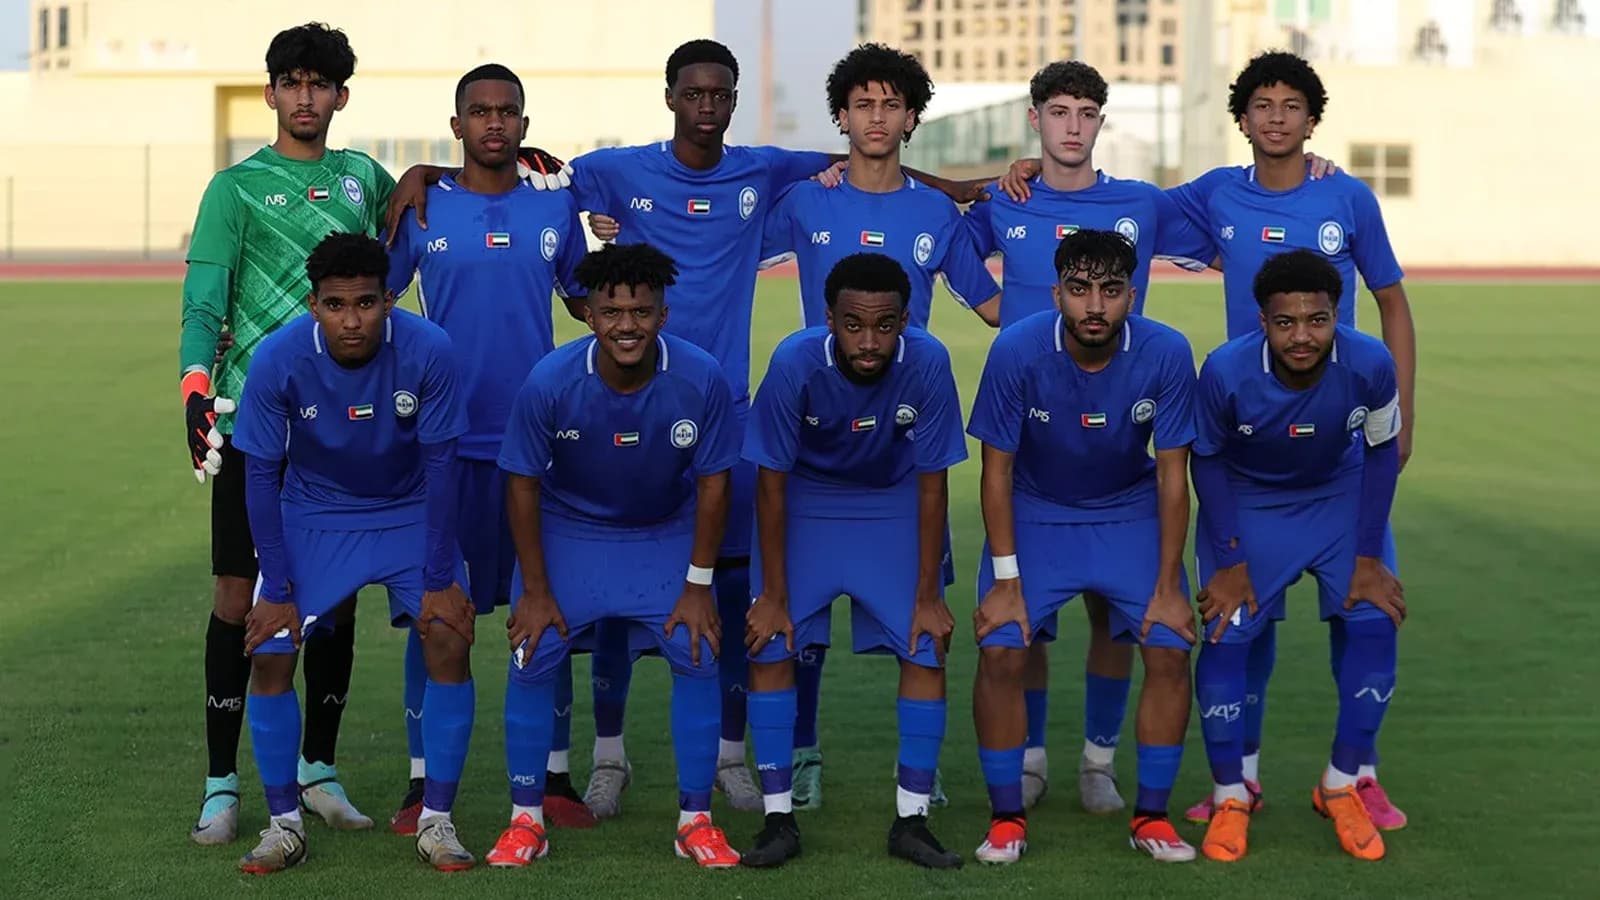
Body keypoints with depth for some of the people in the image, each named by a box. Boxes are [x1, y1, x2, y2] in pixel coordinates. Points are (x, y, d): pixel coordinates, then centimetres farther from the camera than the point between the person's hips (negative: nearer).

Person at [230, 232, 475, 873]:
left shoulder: (428, 352, -25)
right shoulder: (278, 359, -23)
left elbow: (439, 465, -15)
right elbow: (261, 475, -13)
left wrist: (439, 579, -15)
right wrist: (278, 589, -13)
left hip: (410, 512, 0)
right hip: (312, 514, 1)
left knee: (448, 639, -17)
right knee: (269, 653, -11)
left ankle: (436, 821, -3)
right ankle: (284, 824, 5)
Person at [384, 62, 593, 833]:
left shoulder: (556, 208, 7)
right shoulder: (421, 210, 1)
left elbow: (584, 299, 18)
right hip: (446, 443, -2)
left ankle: (552, 776, 16)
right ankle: (423, 781, 10)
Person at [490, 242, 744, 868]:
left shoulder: (701, 380, -25)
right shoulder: (549, 383, -27)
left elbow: (713, 482, -12)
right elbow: (523, 485, -14)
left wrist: (698, 586, -9)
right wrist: (536, 590, -11)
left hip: (667, 535, 1)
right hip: (567, 531, -1)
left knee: (698, 655, -9)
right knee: (533, 657, -10)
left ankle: (695, 821, 5)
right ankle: (526, 821, 5)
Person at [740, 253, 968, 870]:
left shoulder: (927, 363, -29)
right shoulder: (795, 363, -30)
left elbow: (932, 484, -17)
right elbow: (772, 483, -18)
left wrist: (927, 597, -13)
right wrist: (774, 596, -14)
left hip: (894, 503, 1)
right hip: (804, 501, -1)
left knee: (926, 645, -8)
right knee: (769, 645, -9)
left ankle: (911, 822, 2)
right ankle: (779, 819, 1)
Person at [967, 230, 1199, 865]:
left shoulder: (1167, 354, -21)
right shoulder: (1016, 352, -24)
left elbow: (1172, 476, -12)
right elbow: (998, 470, -14)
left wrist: (1167, 587, -12)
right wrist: (1006, 580, -15)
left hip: (1131, 514, 1)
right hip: (1034, 513, -1)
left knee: (1170, 649, -12)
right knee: (1000, 651, -15)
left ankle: (1151, 817, 5)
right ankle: (1006, 819, 1)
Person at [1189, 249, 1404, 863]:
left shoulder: (1370, 364, -28)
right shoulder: (1226, 372, -31)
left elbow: (1381, 452, -10)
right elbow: (1208, 460, -12)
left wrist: (1368, 556, -9)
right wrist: (1230, 561, -12)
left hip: (1342, 498, 2)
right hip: (1247, 505, -1)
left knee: (1374, 623, -11)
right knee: (1227, 634, -13)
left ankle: (1342, 787, 8)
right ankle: (1230, 795, 6)